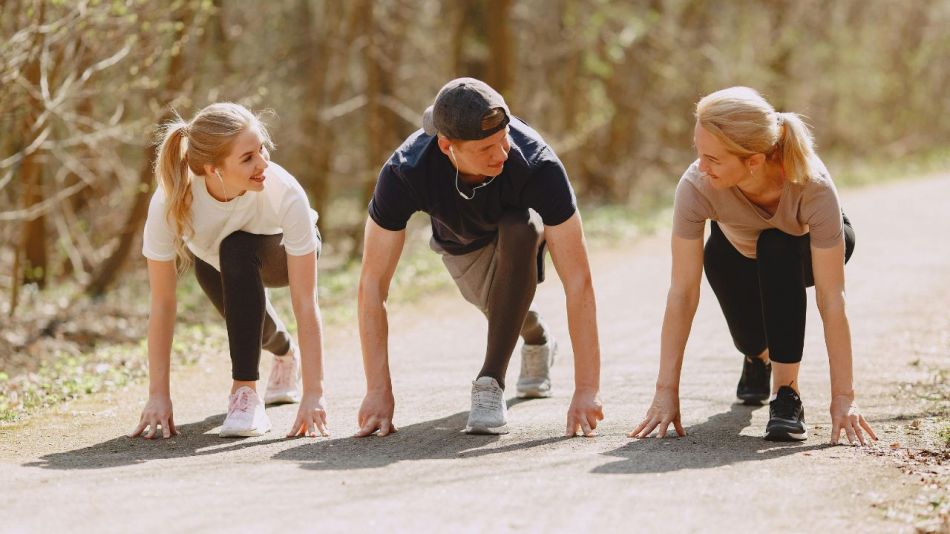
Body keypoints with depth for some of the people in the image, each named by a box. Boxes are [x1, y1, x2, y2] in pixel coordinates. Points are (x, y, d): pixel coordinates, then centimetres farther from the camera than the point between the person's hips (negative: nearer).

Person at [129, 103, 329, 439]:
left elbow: (306, 304, -38)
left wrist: (313, 395, -41)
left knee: (237, 250, -33)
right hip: (211, 260, 3)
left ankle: (246, 392, -24)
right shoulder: (170, 203, -37)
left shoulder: (284, 193, -40)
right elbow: (162, 306, -31)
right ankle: (286, 355, 34)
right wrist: (158, 395, -31)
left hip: (281, 254, -3)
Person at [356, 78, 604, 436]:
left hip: (521, 222, -2)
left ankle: (491, 383, -25)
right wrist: (379, 392, -38)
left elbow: (577, 279, -43)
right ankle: (538, 342, 47)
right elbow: (372, 284, -34)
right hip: (459, 242, 2)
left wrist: (587, 390, -48)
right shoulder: (404, 173, -40)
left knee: (518, 232, -34)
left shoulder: (538, 165, -43)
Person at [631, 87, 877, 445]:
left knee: (776, 249, -35)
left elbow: (831, 300, -38)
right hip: (737, 250, 3)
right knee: (751, 341, -17)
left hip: (808, 246, -3)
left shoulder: (813, 186, -41)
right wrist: (666, 391, -33)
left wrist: (843, 397, -38)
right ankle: (759, 356, 24)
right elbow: (682, 293, -33)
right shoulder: (696, 186, -37)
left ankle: (786, 394, -24)